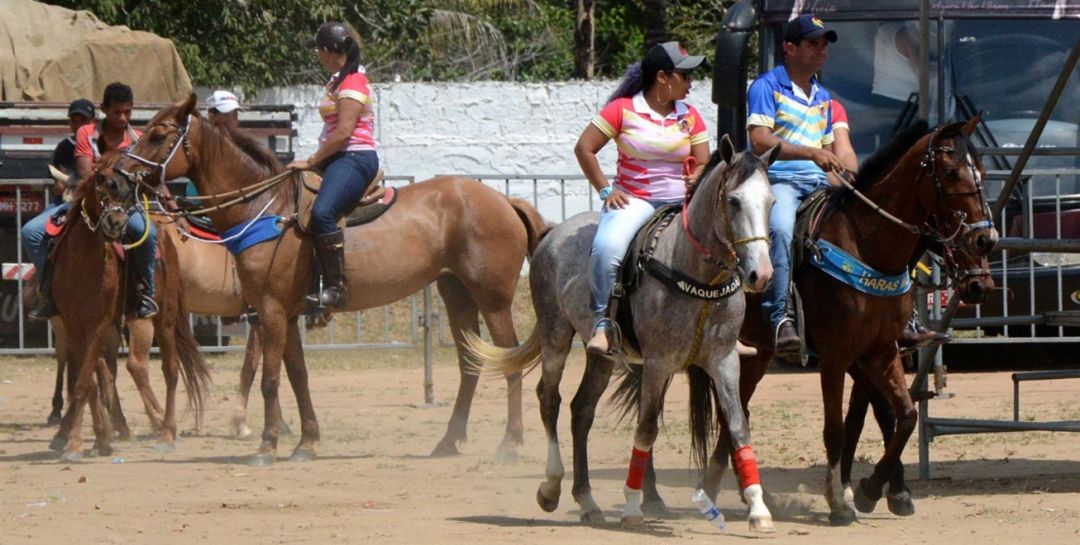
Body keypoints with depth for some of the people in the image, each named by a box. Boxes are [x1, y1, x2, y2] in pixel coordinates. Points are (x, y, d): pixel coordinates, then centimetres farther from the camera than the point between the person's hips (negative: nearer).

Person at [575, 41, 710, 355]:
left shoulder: (689, 116, 11)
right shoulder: (623, 110, -1)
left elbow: (703, 162, 11)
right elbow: (584, 148, -1)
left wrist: (697, 180, -12)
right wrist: (606, 190, -7)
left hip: (680, 203, 4)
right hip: (634, 199, -4)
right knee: (607, 246, -34)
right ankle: (601, 323, -23)